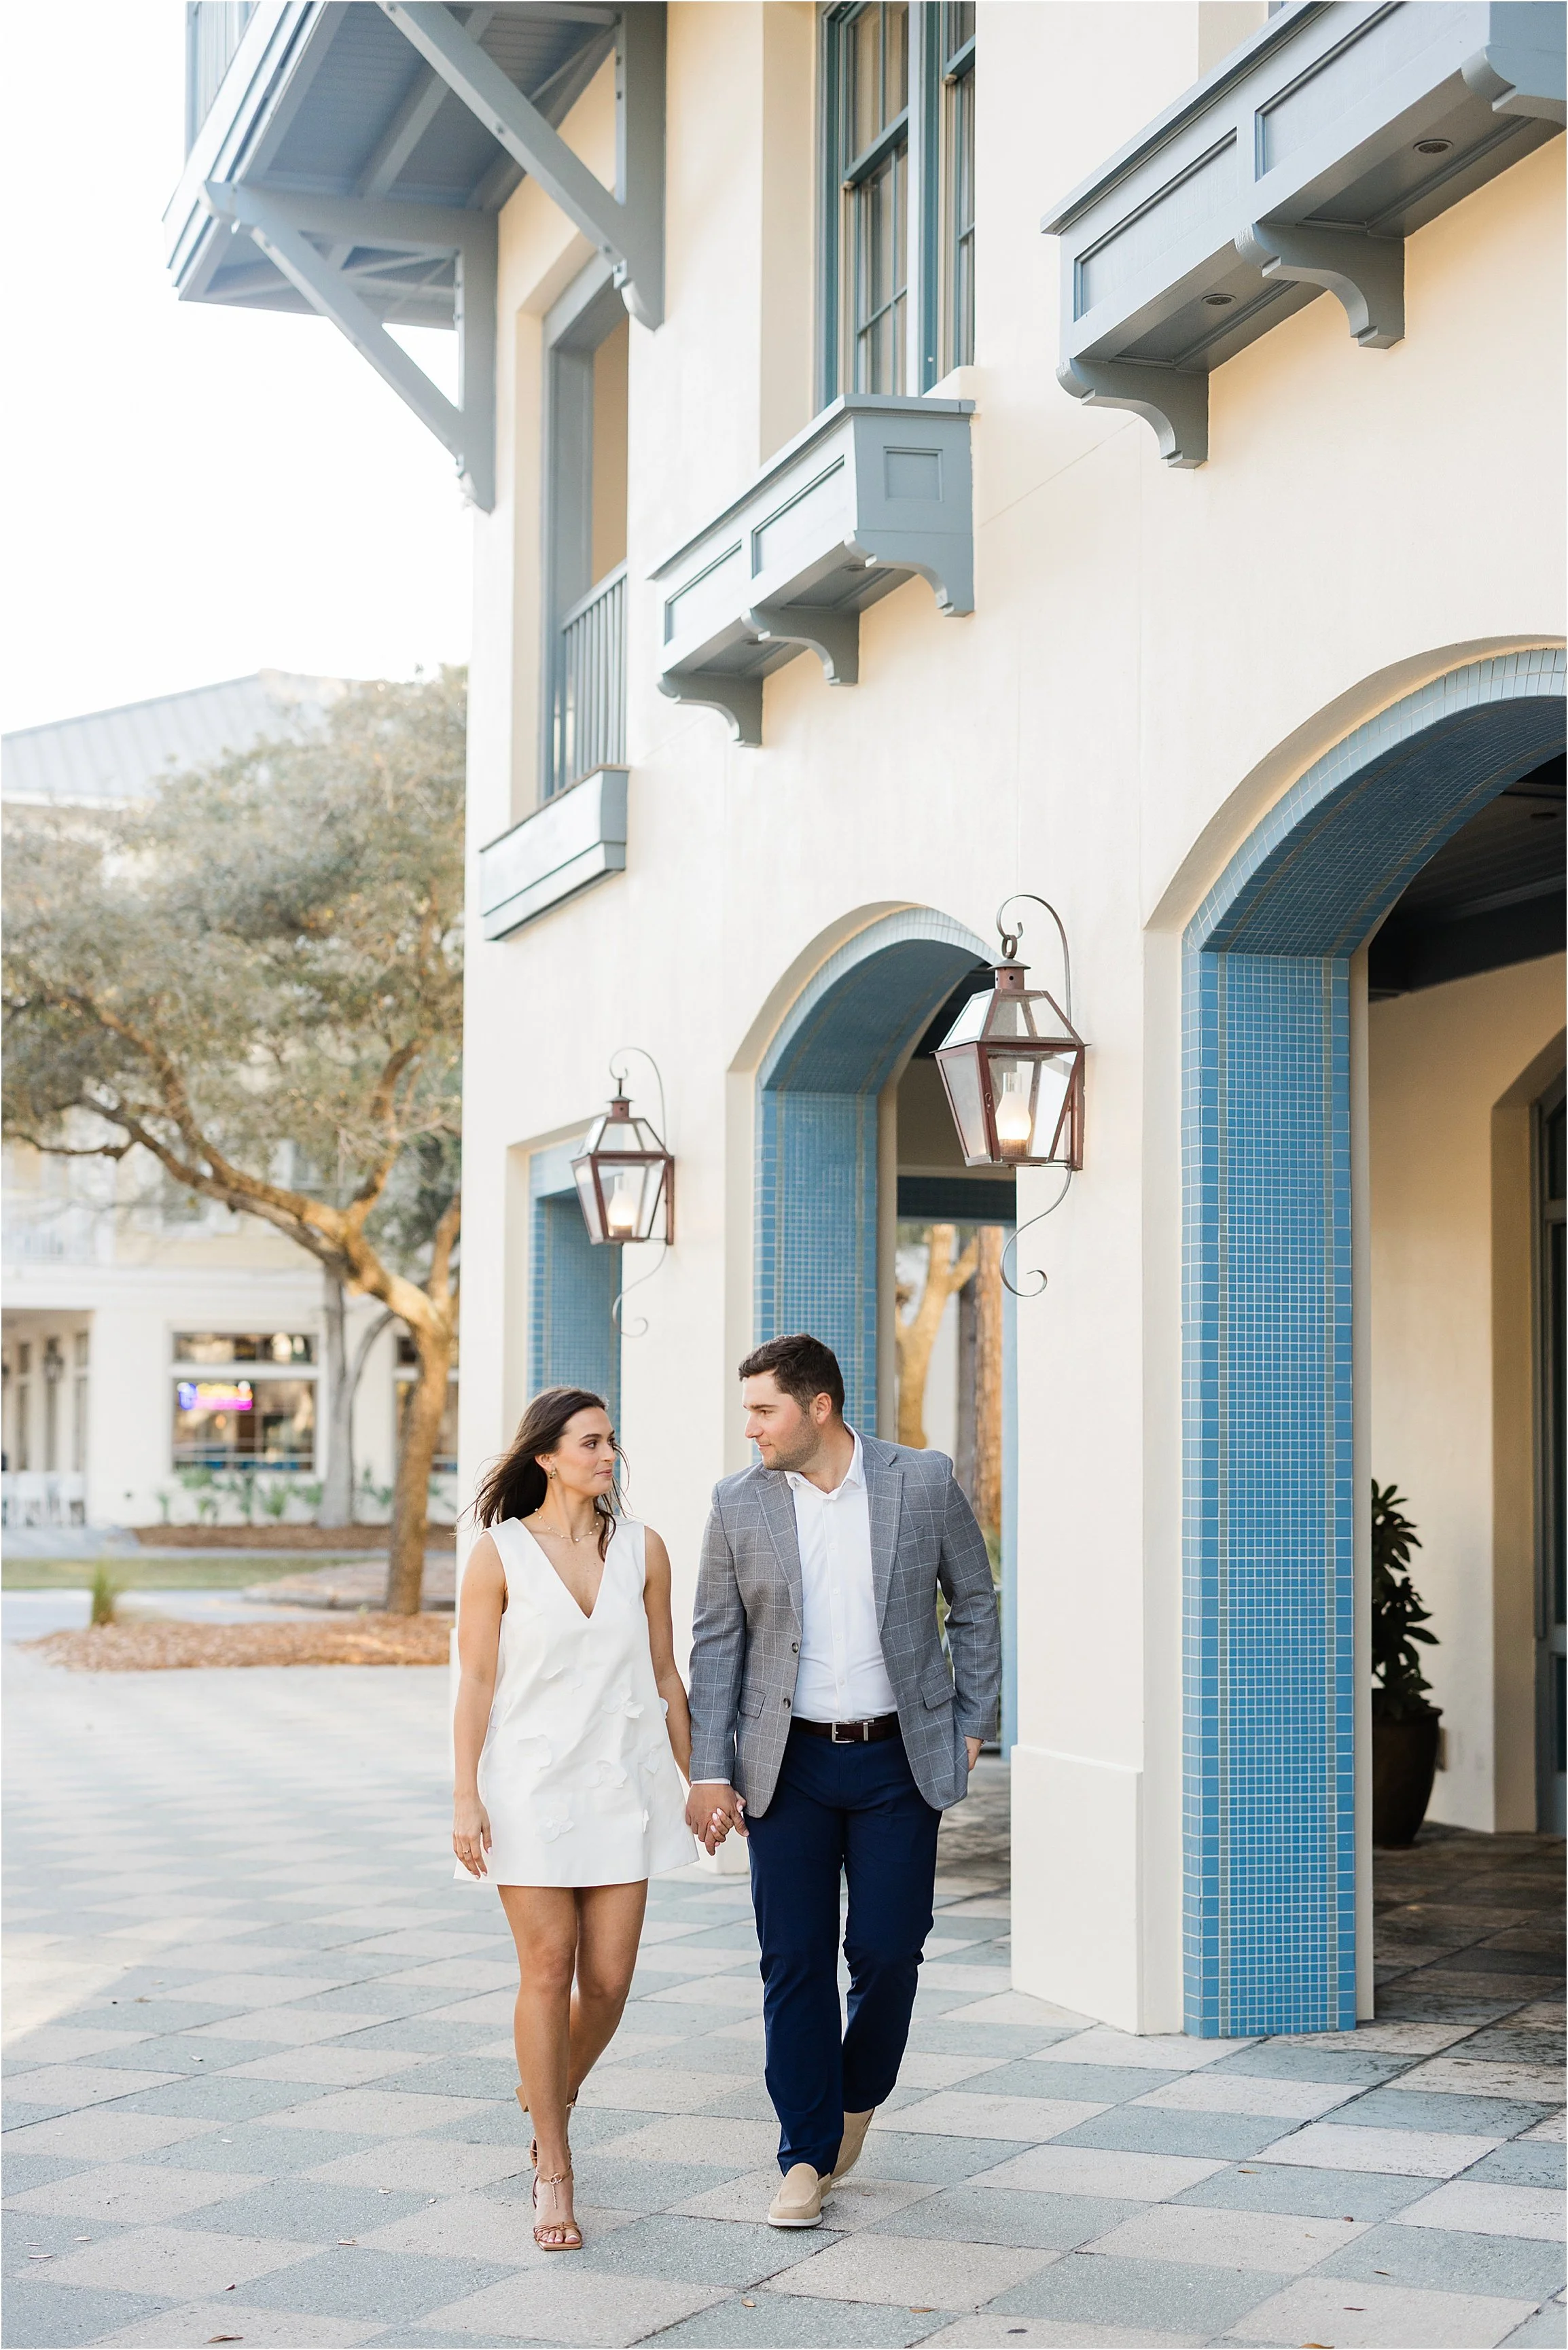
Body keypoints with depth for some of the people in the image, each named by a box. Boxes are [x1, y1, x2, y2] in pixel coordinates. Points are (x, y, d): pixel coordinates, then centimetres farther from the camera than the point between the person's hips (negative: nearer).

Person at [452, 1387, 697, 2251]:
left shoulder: (642, 1548, 4)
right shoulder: (499, 1554, -5)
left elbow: (664, 1675, 10)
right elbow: (476, 1680, -4)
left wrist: (694, 1781, 11)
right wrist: (466, 1798, -10)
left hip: (624, 1788, 3)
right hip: (531, 1784, -3)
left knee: (608, 1980, 2)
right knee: (548, 1971, -3)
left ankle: (553, 2093, 33)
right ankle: (553, 2169, 9)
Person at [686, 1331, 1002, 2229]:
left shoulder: (924, 1482, -4)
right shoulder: (739, 1504, -1)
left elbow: (975, 1603, 7)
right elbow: (716, 1643, 3)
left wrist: (971, 1727, 3)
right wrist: (710, 1774, -2)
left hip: (899, 1758, -1)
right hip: (788, 1761, 1)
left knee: (887, 1951, 0)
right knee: (795, 1960, 0)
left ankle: (858, 2097, 29)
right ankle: (808, 2156, 11)